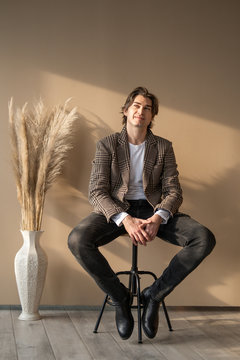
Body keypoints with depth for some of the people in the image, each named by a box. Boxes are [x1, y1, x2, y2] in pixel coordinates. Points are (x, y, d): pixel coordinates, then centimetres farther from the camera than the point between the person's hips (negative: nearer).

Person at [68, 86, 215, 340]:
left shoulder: (163, 147, 9)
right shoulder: (107, 145, 4)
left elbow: (173, 191, 2)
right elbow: (97, 192, -6)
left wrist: (158, 218, -22)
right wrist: (125, 220, -25)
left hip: (153, 210, 2)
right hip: (116, 210, -1)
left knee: (205, 239, -24)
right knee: (77, 240, -33)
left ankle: (154, 294, -6)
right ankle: (120, 297, -7)